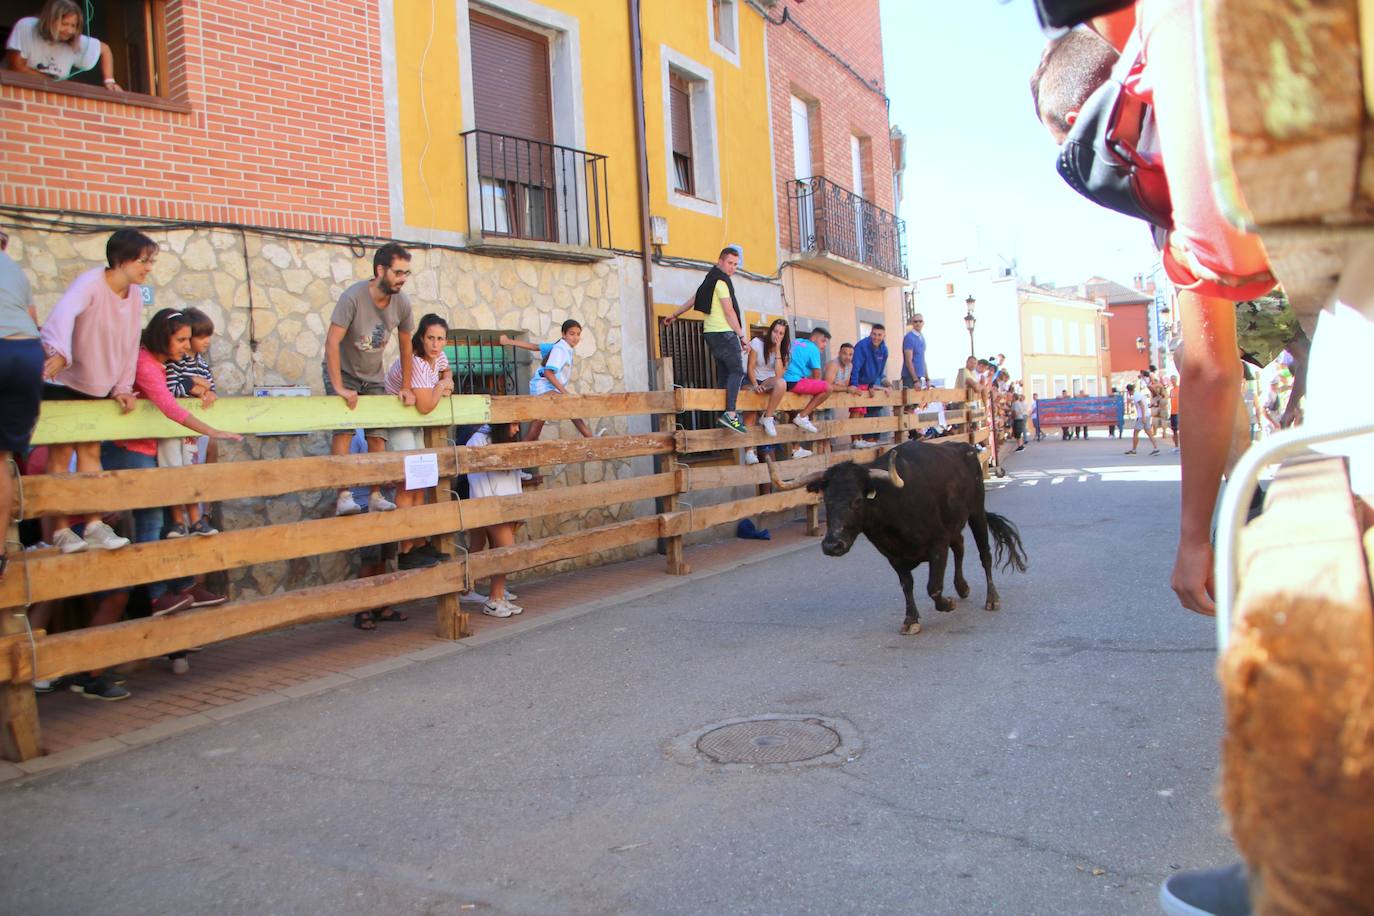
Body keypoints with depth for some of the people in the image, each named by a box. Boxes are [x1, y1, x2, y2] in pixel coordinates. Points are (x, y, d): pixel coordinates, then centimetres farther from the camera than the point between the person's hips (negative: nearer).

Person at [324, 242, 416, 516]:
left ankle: (375, 496, 5)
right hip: (343, 372, -4)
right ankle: (344, 496, -21)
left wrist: (406, 388, 2)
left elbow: (405, 346, 3)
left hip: (373, 376, 5)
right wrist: (339, 388, -30)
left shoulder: (402, 303, -10)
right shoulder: (354, 296, -25)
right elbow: (332, 342, -26)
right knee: (343, 430, -20)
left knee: (378, 436, -2)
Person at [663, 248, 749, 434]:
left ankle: (727, 413, 6)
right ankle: (730, 414, -25)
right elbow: (729, 311, -14)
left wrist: (675, 315, 39)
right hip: (724, 333, -10)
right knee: (737, 371, -13)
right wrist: (742, 335, -11)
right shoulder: (721, 281, -10)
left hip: (711, 332, 10)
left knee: (724, 373, 9)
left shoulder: (711, 279, 19)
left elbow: (693, 300, 28)